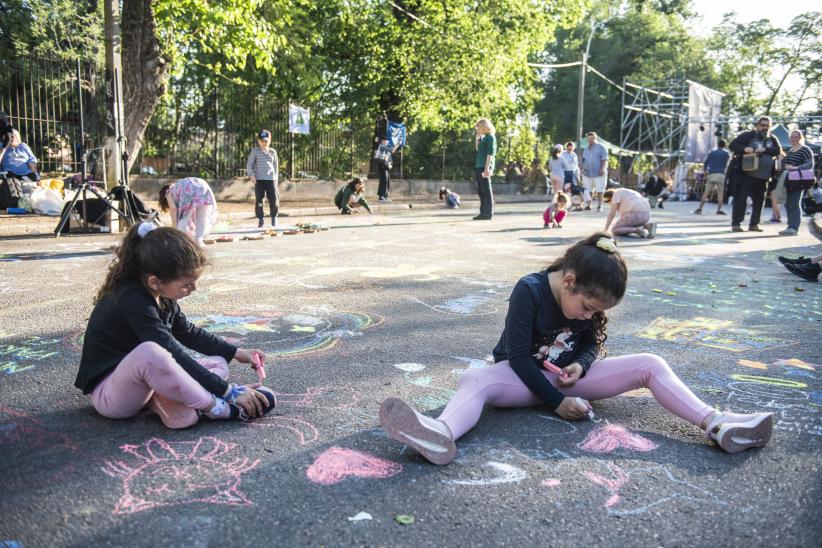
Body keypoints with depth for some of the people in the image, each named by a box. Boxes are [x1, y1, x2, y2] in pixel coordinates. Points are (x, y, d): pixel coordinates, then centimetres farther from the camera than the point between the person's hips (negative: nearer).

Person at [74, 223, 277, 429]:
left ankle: (166, 401, -25)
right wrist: (229, 391, -28)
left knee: (218, 364, 2)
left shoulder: (161, 294, -1)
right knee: (150, 352, -40)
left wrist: (237, 353, 10)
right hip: (108, 392, -9)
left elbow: (188, 333, 15)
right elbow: (175, 356, -31)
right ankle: (216, 407, -24)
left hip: (141, 380, 9)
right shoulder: (133, 302, -27)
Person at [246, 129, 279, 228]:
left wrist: (276, 178, 12)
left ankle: (274, 218, 16)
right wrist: (251, 175, -9)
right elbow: (249, 164, 4)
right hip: (259, 179, -1)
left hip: (271, 179, 1)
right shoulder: (255, 151, 5)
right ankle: (260, 220, 11)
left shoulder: (273, 152, 12)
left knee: (274, 200, -5)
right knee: (259, 200, -1)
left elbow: (276, 166, 18)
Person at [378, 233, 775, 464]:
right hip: (525, 377, -5)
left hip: (568, 375, 5)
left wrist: (580, 365, -16)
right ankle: (442, 435, -71)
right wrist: (555, 401, -25)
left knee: (650, 366, -12)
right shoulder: (529, 290, -21)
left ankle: (717, 425, -26)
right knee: (474, 380, -39)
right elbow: (518, 356, -20)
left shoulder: (588, 299, -5)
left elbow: (594, 343, 8)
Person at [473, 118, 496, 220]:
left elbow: (490, 153, -14)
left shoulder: (490, 137, -6)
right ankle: (483, 213, 14)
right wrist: (476, 139, 16)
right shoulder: (483, 137, 19)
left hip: (485, 167, -9)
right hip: (479, 166, 9)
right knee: (481, 191, 9)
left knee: (486, 191, -7)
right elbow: (478, 150, 28)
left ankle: (488, 213, -5)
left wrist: (487, 168, -20)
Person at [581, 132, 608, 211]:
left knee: (599, 191, -3)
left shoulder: (601, 147, 2)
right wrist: (583, 169, 15)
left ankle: (599, 206, 4)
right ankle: (588, 205, 9)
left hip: (599, 174, -5)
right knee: (588, 190, 3)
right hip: (587, 173, 5)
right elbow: (583, 161, 24)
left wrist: (603, 169, -17)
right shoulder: (586, 149, 20)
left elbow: (604, 159, -6)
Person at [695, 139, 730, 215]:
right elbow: (726, 164, 9)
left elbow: (706, 162, 9)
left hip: (711, 174, 2)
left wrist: (706, 170, 23)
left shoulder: (712, 152, 10)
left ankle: (699, 208, -2)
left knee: (706, 192, 2)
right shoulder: (726, 153, 6)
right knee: (720, 193, 0)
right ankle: (719, 210, -6)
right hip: (720, 174, -2)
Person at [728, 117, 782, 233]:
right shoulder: (748, 135, 1)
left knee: (759, 200, 8)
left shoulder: (772, 139, 14)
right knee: (740, 198, -8)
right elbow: (732, 145, -4)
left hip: (763, 177, 5)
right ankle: (736, 223, -5)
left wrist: (765, 150, -16)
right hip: (746, 174, -5)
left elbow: (778, 150, 1)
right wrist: (744, 149, -21)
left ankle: (754, 224, 18)